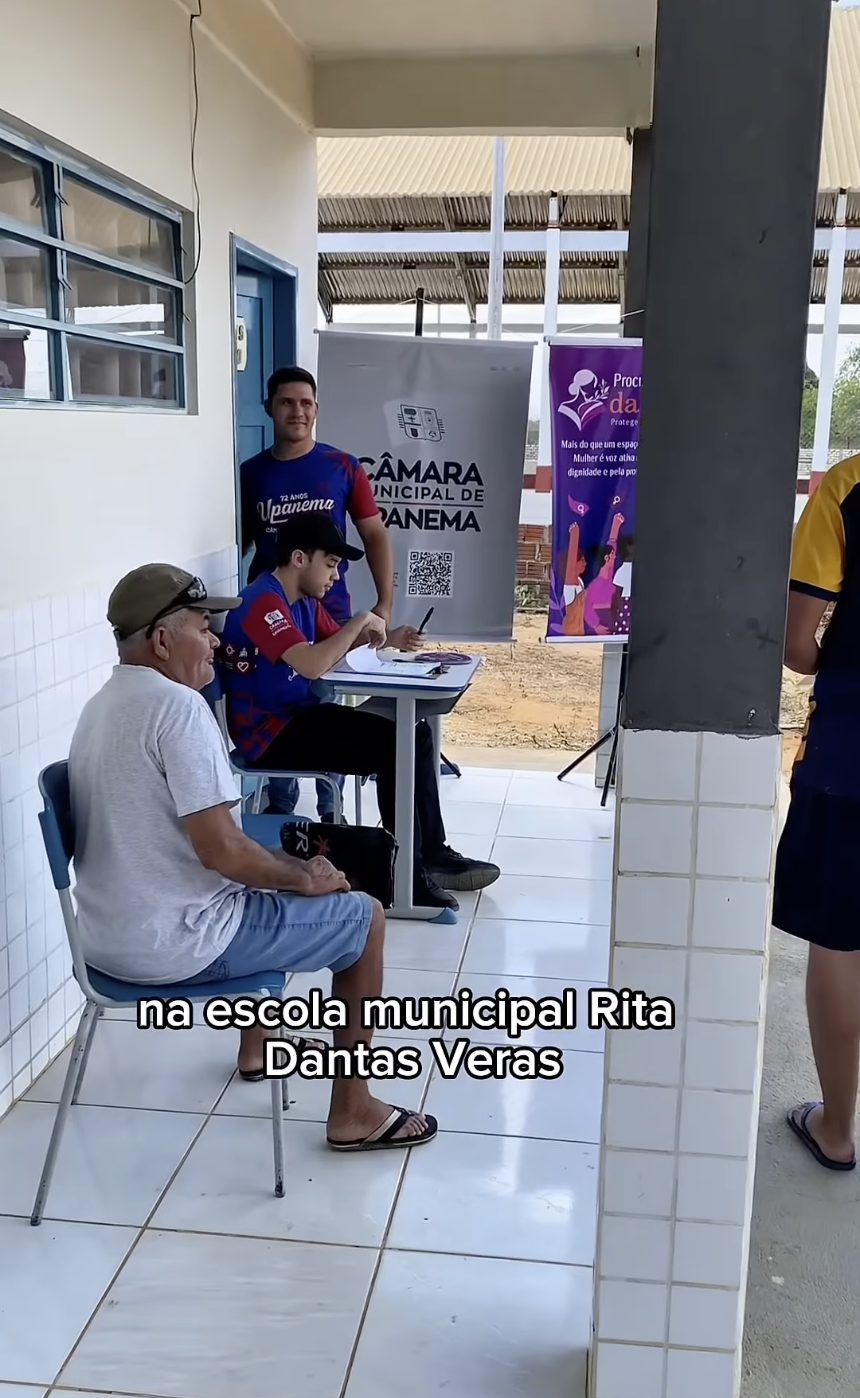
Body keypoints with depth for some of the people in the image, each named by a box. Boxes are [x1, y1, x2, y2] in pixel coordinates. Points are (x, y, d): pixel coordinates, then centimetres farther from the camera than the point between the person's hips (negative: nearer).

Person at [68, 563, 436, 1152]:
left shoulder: (103, 706, 10)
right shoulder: (177, 706, -21)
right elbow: (220, 849, -25)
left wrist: (285, 867, 14)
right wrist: (304, 878, -8)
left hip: (110, 936, 10)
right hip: (173, 943, -10)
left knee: (264, 876, 34)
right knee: (364, 917, 5)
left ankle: (256, 1048, 45)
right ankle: (353, 1112, 13)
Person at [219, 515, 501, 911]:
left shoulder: (303, 600, 10)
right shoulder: (263, 602, -21)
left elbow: (336, 642, 24)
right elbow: (312, 665, -34)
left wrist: (385, 638, 3)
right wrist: (362, 621, -20)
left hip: (300, 714, 10)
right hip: (270, 733, -10)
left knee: (415, 735, 4)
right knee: (392, 750, -20)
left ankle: (432, 853, 10)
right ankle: (409, 873, -8)